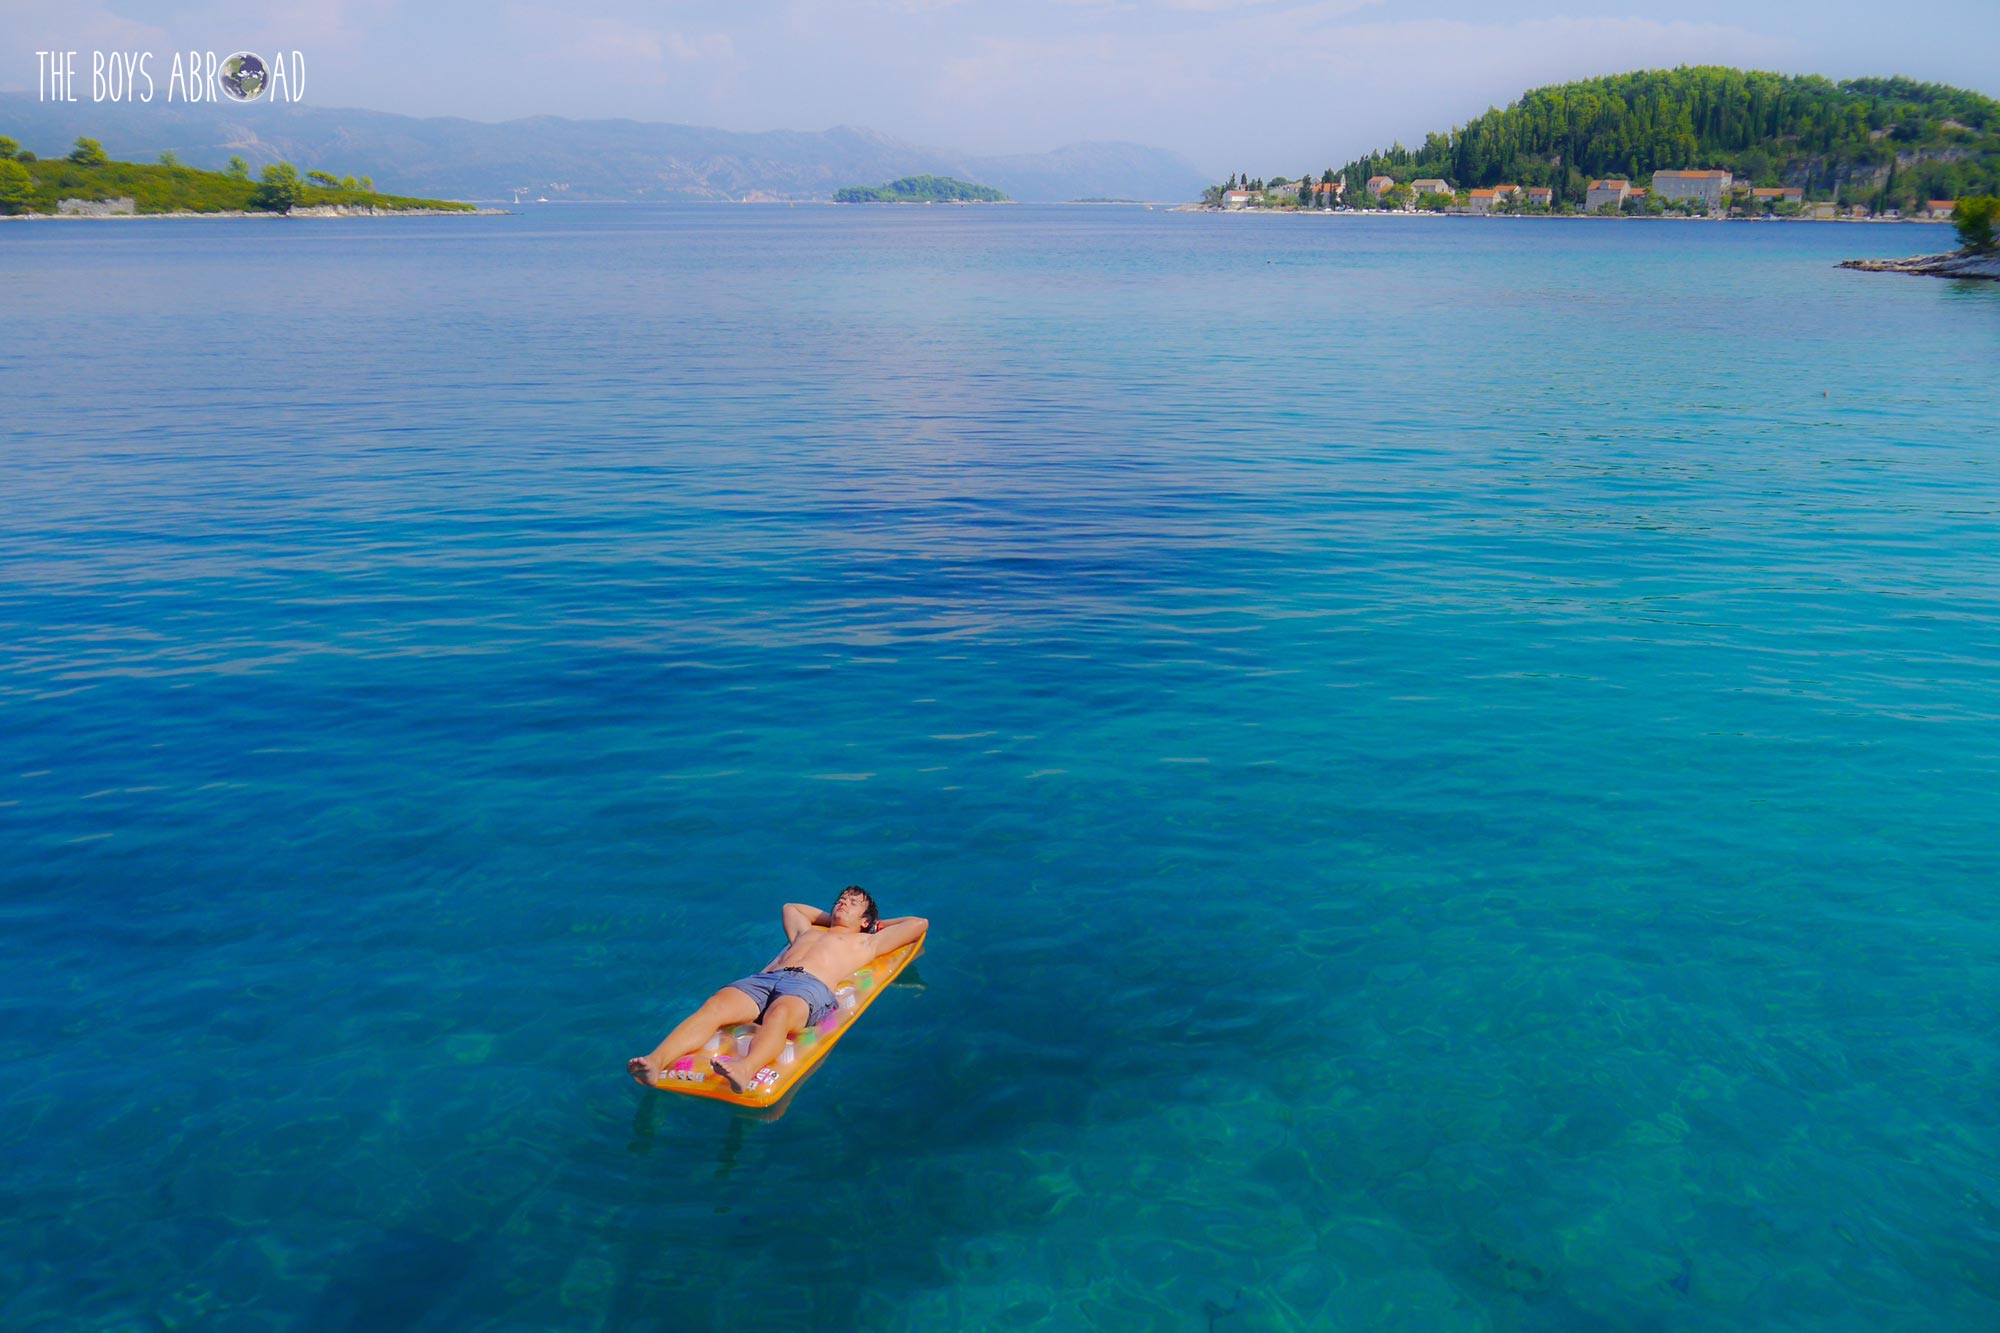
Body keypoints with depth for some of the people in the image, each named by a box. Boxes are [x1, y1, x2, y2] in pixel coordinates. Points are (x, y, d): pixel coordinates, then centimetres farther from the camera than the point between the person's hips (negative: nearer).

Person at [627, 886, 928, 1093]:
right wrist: (830, 919, 62)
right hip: (763, 979, 4)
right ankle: (657, 1061, -51)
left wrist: (878, 923, 47)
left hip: (810, 986, -4)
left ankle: (745, 1069, -71)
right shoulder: (806, 932, 44)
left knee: (779, 1014, -41)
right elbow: (790, 907, 64)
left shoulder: (865, 942, 33)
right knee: (715, 1006, -29)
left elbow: (919, 923, 35)